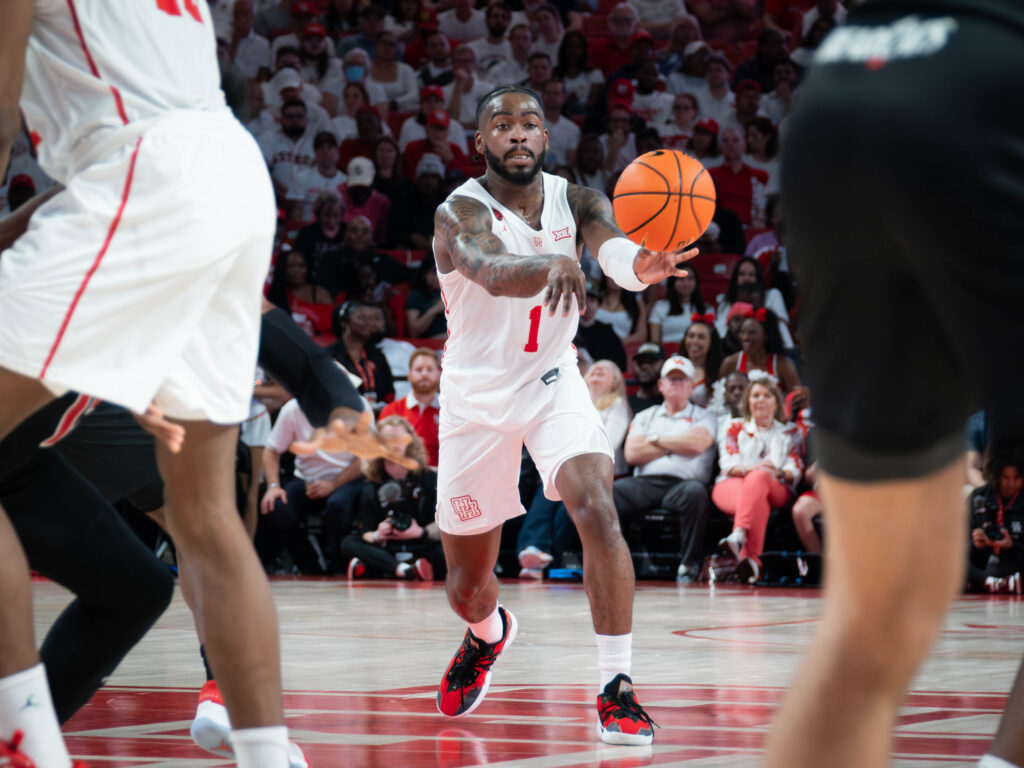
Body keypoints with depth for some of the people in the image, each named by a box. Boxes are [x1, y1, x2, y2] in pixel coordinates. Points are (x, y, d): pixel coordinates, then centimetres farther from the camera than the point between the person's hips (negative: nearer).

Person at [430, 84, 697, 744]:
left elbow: (615, 249, -30)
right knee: (467, 585, 9)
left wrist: (646, 263, -56)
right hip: (476, 397, -1)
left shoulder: (576, 202, -8)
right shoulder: (461, 212, -19)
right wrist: (553, 266, -64)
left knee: (597, 509, -27)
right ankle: (489, 633, 48)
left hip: (553, 384, 1)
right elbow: (492, 270, -42)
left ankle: (617, 688, -24)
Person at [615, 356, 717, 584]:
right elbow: (632, 454, 8)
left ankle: (689, 564, -31)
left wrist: (656, 440, 7)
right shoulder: (645, 417, 26)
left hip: (682, 483, -2)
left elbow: (697, 444, -4)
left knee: (695, 492, -39)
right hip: (645, 483, 2)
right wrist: (676, 445, 8)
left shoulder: (703, 417, 20)